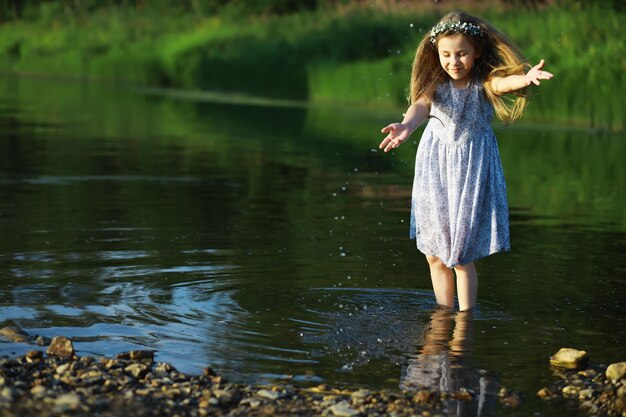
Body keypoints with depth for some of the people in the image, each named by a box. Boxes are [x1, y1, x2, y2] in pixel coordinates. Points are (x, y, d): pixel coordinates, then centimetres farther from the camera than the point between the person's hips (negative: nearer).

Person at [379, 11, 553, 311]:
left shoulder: (483, 82, -10)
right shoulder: (436, 84, -6)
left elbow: (504, 82, -33)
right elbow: (421, 105, -26)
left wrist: (525, 78, -57)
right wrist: (406, 126, -50)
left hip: (473, 166, -3)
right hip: (436, 165, 3)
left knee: (462, 255, -2)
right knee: (435, 254, 10)